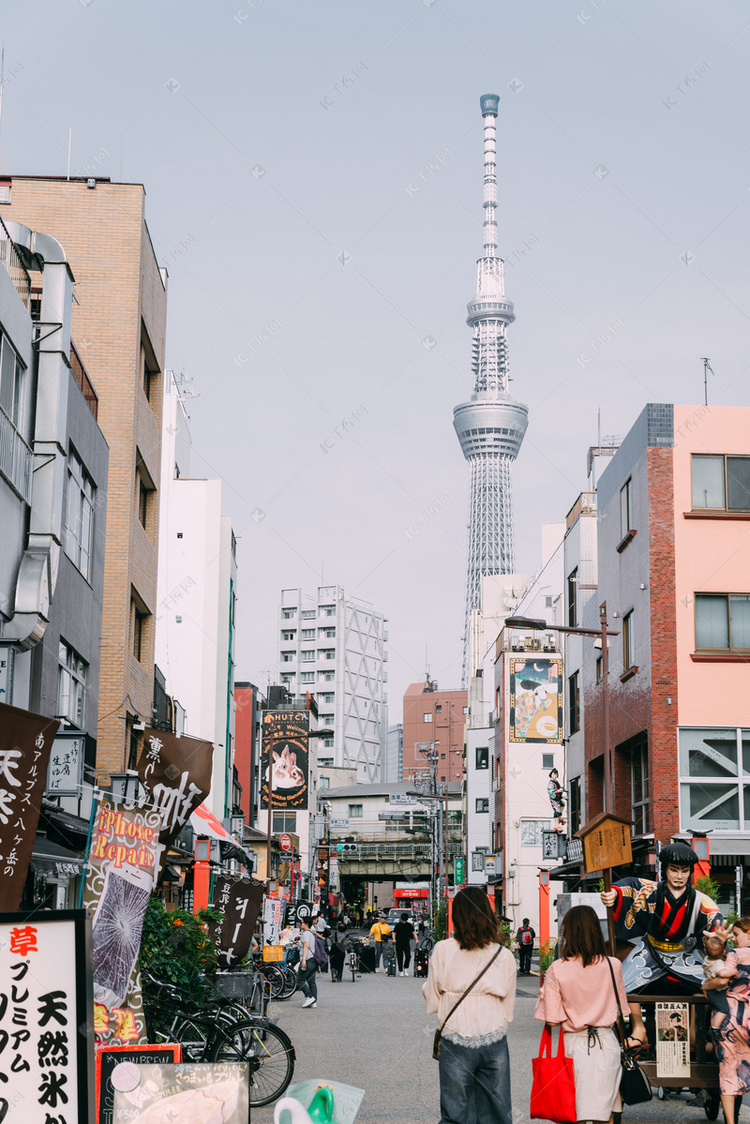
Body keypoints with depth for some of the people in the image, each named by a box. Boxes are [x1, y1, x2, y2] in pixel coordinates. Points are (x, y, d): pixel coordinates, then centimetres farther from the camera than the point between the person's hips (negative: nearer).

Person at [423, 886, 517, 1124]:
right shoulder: (505, 956, 0)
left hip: (456, 1043, -1)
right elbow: (509, 1009, 8)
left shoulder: (443, 950, -6)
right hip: (494, 1042, 1)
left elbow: (432, 1001, 2)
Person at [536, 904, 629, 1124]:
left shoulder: (557, 969, -12)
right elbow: (622, 1009, 7)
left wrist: (543, 997, 6)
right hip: (606, 1043, 1)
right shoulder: (612, 965, -6)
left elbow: (552, 1020, -11)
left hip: (575, 1044, -1)